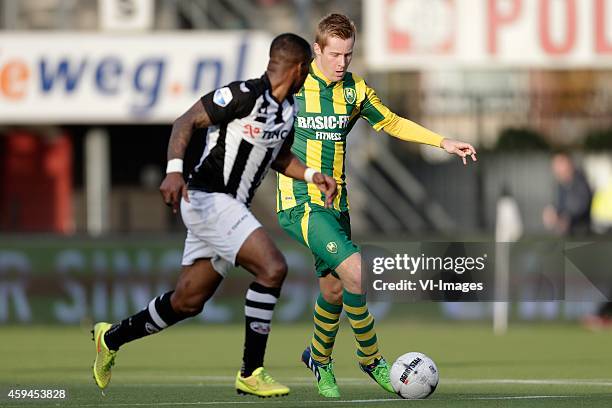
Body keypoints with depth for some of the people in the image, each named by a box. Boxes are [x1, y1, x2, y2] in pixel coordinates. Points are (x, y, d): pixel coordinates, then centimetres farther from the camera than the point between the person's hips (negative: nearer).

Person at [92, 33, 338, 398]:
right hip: (208, 199, -10)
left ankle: (112, 337, 35)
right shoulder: (245, 95, -16)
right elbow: (188, 120, -16)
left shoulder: (289, 111, 11)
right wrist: (174, 169, -29)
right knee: (272, 268, -21)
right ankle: (251, 374, -15)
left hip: (230, 206, 10)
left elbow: (279, 156, 26)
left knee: (188, 302, 14)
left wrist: (312, 175, 9)